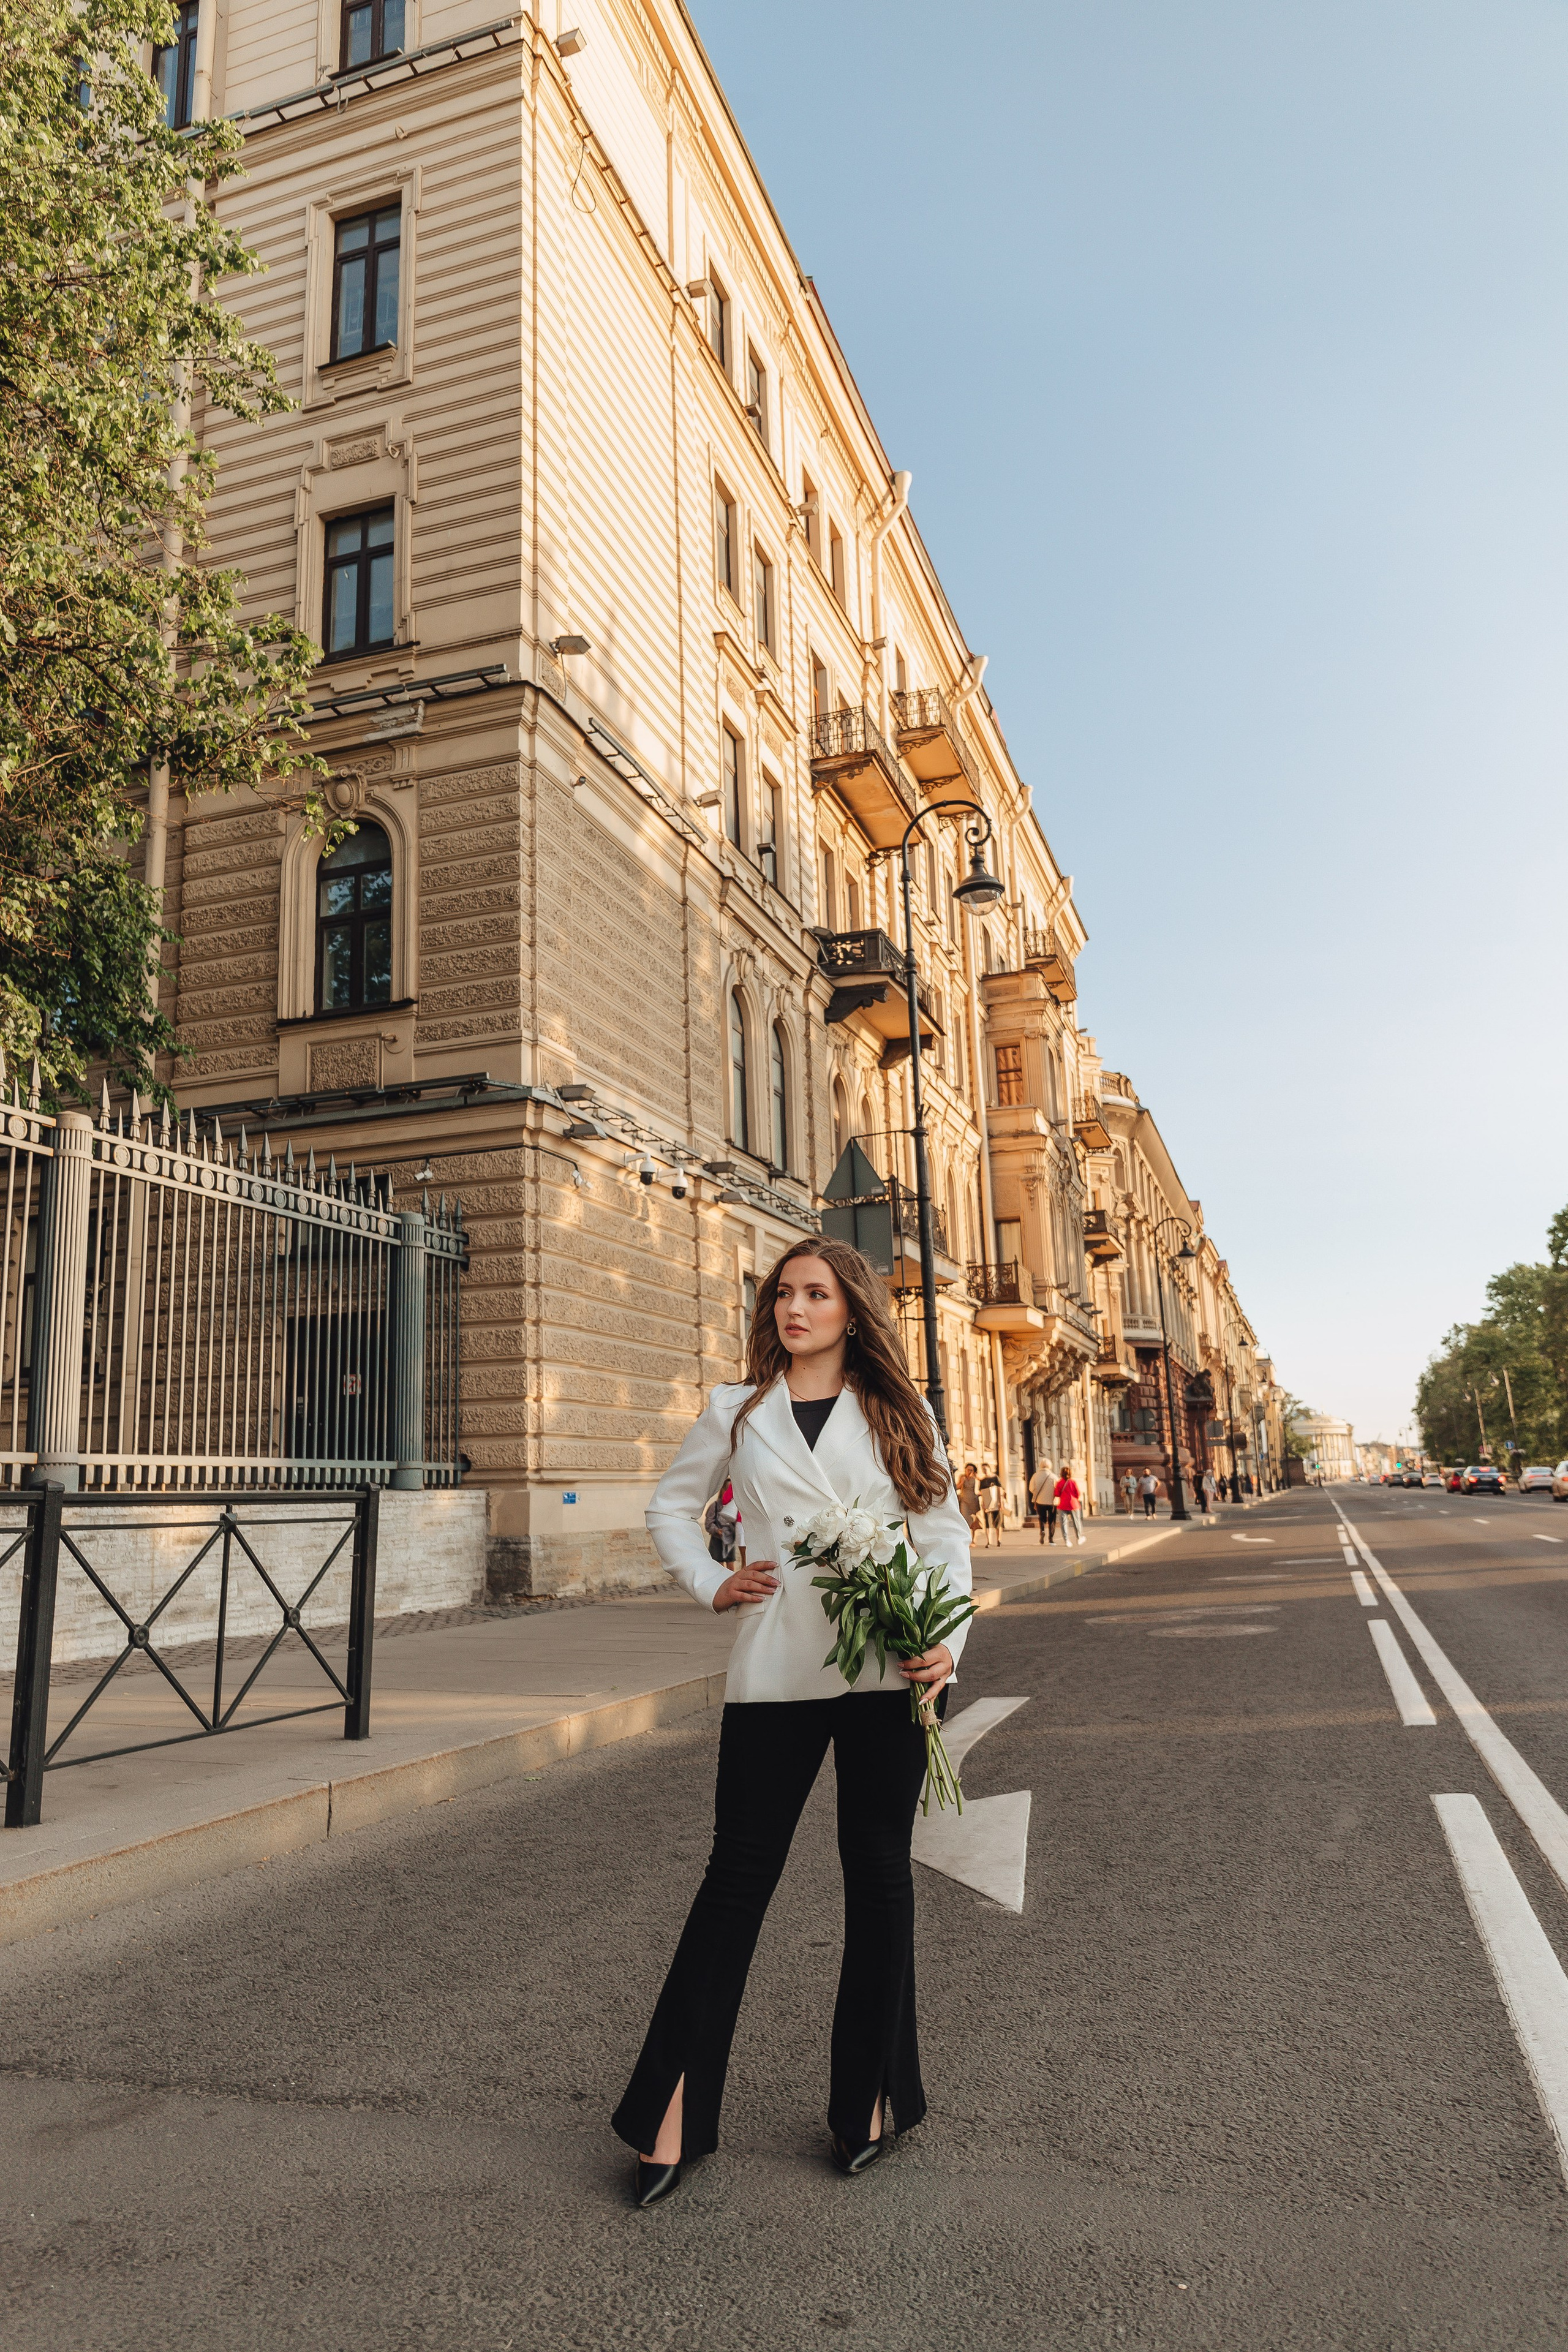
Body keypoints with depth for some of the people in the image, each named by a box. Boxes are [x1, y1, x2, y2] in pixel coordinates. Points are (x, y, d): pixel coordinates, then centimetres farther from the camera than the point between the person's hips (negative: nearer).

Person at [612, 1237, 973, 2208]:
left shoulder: (900, 1416, 6)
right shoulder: (736, 1413, 8)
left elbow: (947, 1535, 6)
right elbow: (672, 1503, 20)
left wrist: (946, 1640, -8)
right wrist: (710, 1582, 4)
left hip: (888, 1665, 0)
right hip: (776, 1669, 0)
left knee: (879, 1873, 9)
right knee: (739, 1876, 3)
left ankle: (873, 2096, 26)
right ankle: (675, 2109, 14)